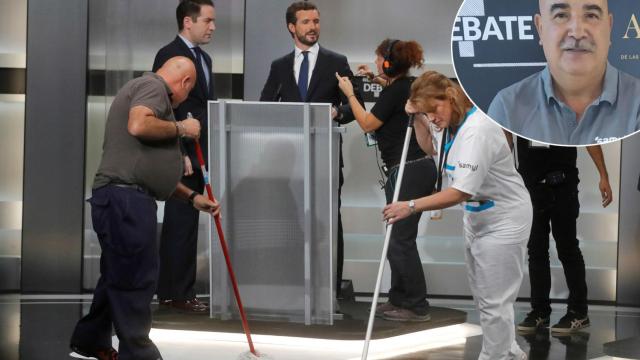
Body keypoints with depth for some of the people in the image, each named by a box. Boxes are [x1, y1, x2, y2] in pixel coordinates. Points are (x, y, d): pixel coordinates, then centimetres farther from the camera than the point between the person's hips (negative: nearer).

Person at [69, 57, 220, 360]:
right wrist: (180, 128, -9)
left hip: (126, 199, 11)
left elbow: (153, 170, 31)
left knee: (118, 275, 18)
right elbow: (139, 125, -25)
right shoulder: (153, 86, -3)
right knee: (136, 277, -6)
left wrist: (192, 197, 28)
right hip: (126, 198, -11)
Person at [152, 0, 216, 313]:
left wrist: (208, 153, 12)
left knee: (185, 225, 10)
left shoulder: (204, 58, 18)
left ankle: (176, 291, 15)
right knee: (180, 224, -6)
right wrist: (180, 154, -19)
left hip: (199, 154, 9)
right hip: (181, 155, -9)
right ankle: (177, 293, -1)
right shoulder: (169, 55, -10)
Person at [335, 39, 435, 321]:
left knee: (402, 240, -3)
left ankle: (417, 306, 2)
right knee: (399, 237, 16)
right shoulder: (407, 86, 10)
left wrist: (349, 94, 3)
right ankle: (399, 299, 23)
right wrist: (377, 79, 35)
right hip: (418, 168, 10)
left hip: (408, 172, -10)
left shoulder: (394, 93, -17)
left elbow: (367, 124, -5)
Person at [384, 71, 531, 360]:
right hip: (476, 217, 10)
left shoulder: (477, 131, -30)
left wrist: (411, 206, -34)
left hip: (503, 222, -10)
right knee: (483, 296, 18)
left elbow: (460, 193, -36)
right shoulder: (454, 122, -2)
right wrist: (417, 118, 2)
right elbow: (429, 147, 20)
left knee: (494, 301, -2)